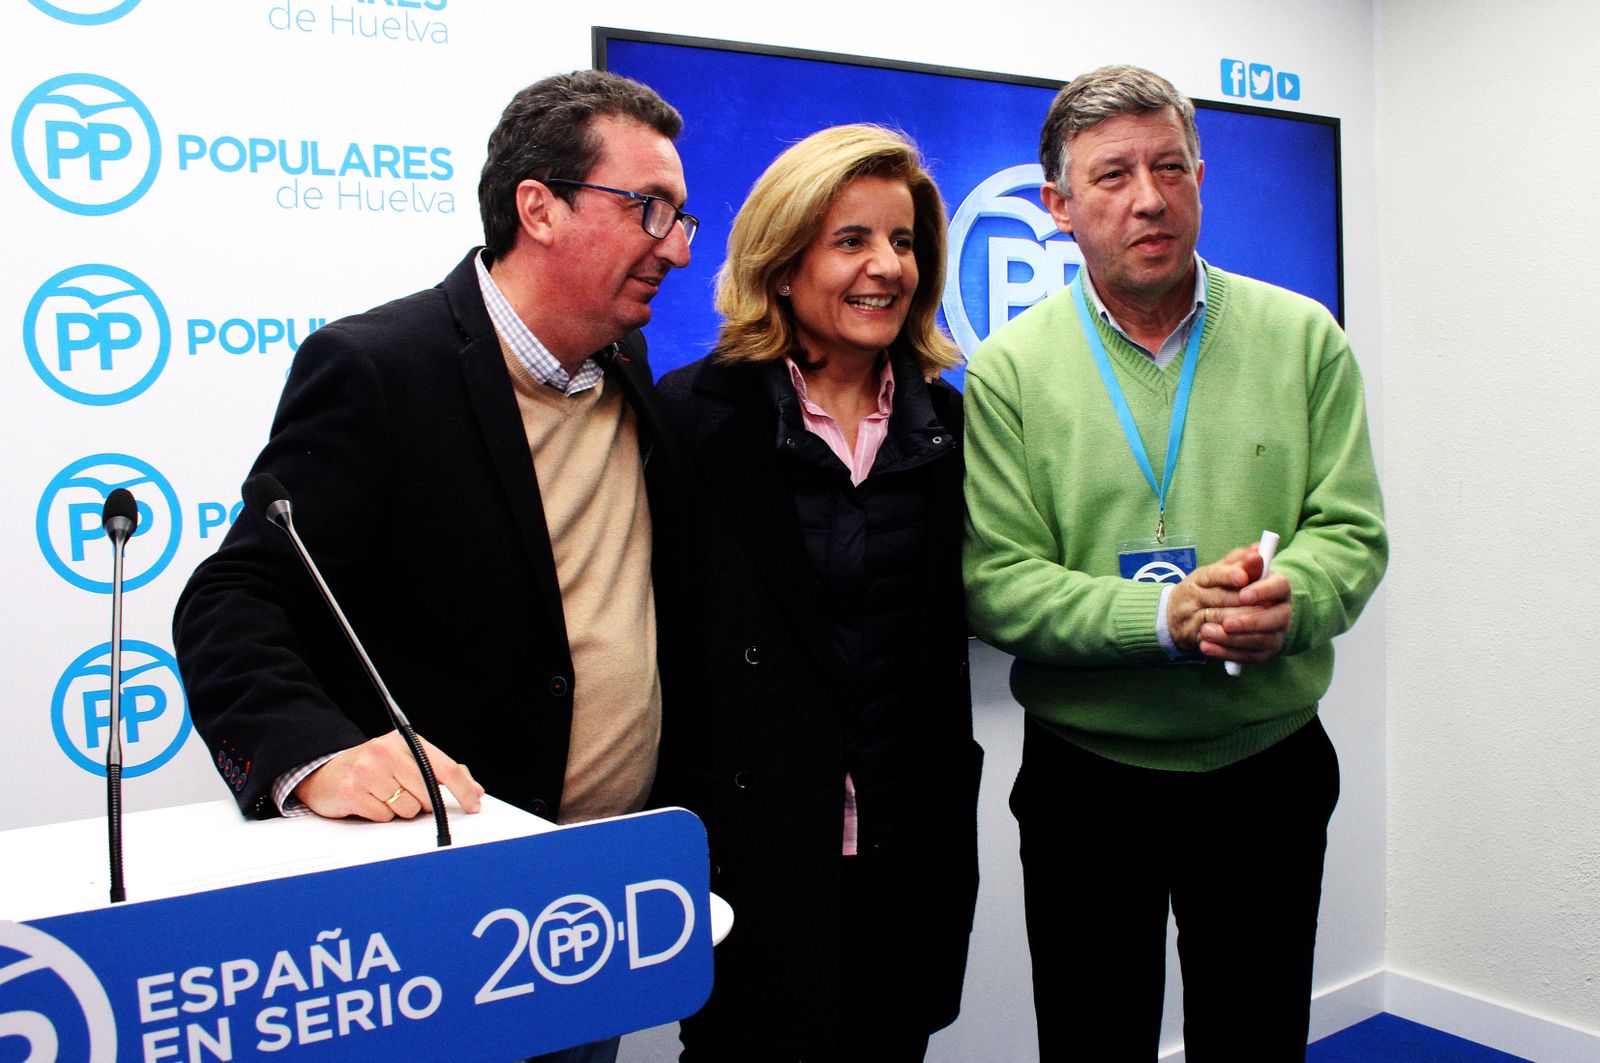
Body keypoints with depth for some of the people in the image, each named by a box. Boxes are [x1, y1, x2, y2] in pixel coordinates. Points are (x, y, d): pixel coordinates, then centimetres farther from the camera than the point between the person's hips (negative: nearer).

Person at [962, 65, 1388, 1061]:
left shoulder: (1303, 340, 1)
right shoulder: (1008, 370, -6)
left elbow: (1352, 532, -1)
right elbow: (996, 583, -11)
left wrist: (1287, 597, -24)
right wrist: (1166, 615, -25)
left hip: (1272, 767, 2)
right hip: (1085, 781, -1)